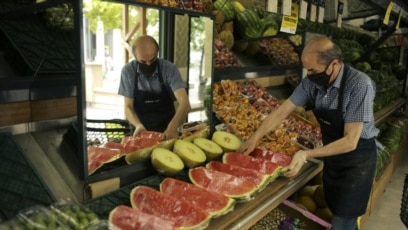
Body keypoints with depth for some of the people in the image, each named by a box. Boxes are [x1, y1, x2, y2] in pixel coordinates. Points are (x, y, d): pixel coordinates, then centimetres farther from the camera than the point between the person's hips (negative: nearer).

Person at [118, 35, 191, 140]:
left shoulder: (170, 69, -12)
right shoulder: (128, 71, -8)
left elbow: (184, 103, -21)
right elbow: (128, 107, -4)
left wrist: (173, 127, -38)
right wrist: (138, 125, -24)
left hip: (166, 132, -1)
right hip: (142, 131, 1)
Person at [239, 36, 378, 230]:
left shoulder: (359, 85, -29)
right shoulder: (312, 81, -12)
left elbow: (350, 141, -28)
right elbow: (282, 111, -3)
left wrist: (306, 155, -33)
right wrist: (254, 138, -5)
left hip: (357, 158, -5)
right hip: (332, 155, 6)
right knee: (337, 212, 20)